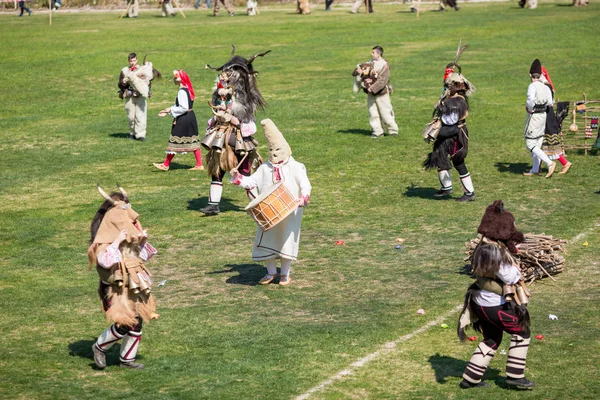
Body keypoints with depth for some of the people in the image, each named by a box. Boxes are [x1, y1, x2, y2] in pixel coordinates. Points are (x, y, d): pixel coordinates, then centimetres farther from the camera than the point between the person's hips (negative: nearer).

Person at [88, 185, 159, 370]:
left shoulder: (129, 237, 10)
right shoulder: (104, 239, -15)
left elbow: (143, 256, 19)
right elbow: (104, 261, -30)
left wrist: (143, 241, 1)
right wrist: (117, 242, -30)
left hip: (135, 285, 8)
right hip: (118, 288, -8)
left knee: (137, 323, 8)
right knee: (124, 325, -13)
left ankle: (127, 359, 22)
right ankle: (99, 348, 12)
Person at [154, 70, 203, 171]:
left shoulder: (182, 92, -19)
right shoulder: (188, 90, 10)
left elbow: (183, 108, -24)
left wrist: (171, 110, -13)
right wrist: (168, 111, 14)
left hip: (183, 119, -9)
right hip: (191, 117, 9)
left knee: (175, 141, 0)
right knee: (193, 141, 10)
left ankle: (166, 165, 8)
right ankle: (199, 165, 11)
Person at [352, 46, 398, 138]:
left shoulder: (384, 65, -12)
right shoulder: (371, 63, 8)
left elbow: (383, 81, -20)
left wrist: (372, 88, -25)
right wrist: (359, 71, -12)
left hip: (381, 93, -6)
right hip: (371, 93, 6)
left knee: (386, 113, -1)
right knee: (373, 113, 6)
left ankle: (393, 130, 12)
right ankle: (377, 131, 13)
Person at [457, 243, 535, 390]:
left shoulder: (482, 250, 2)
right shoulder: (497, 253, -25)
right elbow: (512, 278, -21)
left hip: (480, 304, 9)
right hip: (496, 306, -9)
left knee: (492, 339, 23)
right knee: (522, 333, 9)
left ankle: (471, 378, 23)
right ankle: (515, 376, 11)